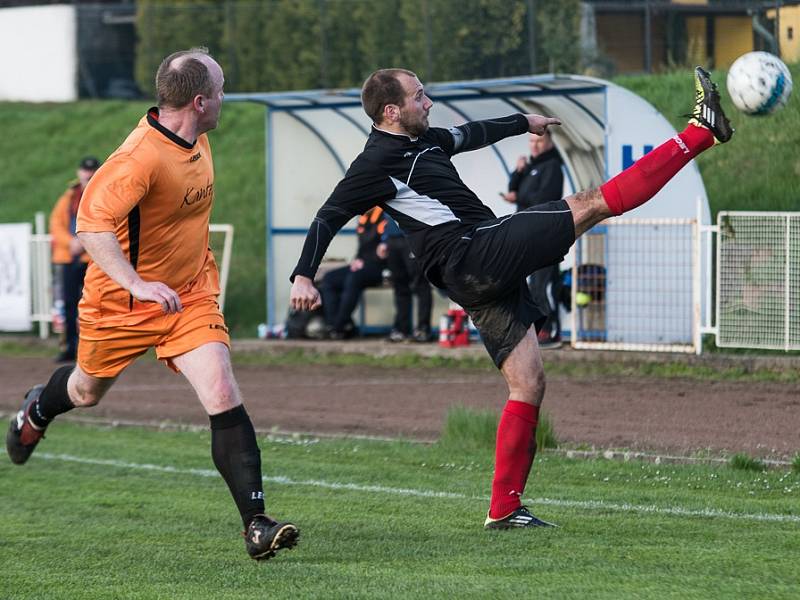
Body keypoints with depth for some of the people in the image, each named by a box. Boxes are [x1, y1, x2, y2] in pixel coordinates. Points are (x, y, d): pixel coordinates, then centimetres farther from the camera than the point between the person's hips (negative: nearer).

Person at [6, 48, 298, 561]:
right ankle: (37, 412, 60)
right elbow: (92, 223, -39)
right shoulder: (142, 157, -30)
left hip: (189, 296, 5)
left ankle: (256, 524, -17)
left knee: (224, 397, -14)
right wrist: (138, 284, -49)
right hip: (122, 303, -5)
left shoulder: (196, 139, -2)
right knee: (88, 391, 22)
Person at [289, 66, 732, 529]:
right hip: (473, 258, -10)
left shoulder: (426, 140, 20)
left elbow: (471, 135, 39)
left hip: (490, 269, 10)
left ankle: (504, 509, 8)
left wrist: (523, 123, 54)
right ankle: (699, 133, -8)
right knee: (593, 203, -9)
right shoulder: (376, 162, -6)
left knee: (528, 385, 8)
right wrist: (304, 276, -20)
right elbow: (329, 217, -10)